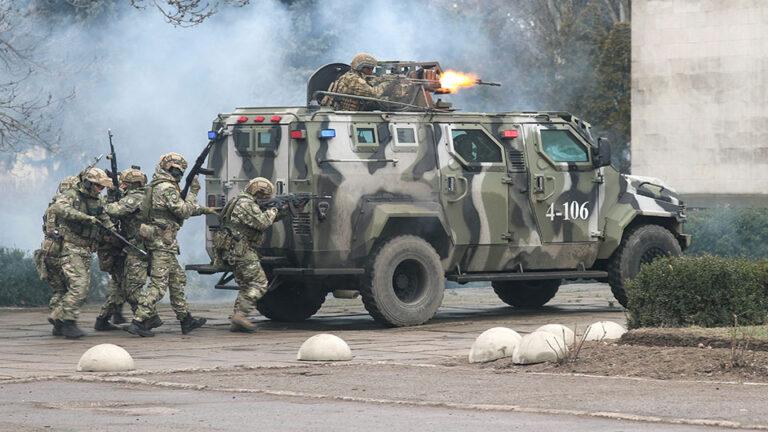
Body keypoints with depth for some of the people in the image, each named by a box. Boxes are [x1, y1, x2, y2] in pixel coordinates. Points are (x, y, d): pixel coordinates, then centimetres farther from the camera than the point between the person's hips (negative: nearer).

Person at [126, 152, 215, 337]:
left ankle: (186, 320, 22)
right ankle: (138, 322, -16)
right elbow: (184, 211, -15)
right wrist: (193, 192, -6)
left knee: (177, 279, 17)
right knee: (158, 284, -11)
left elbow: (181, 209, 25)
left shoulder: (157, 186, 18)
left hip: (154, 239, 11)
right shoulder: (167, 188, -14)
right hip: (162, 241, -11)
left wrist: (204, 210, 24)